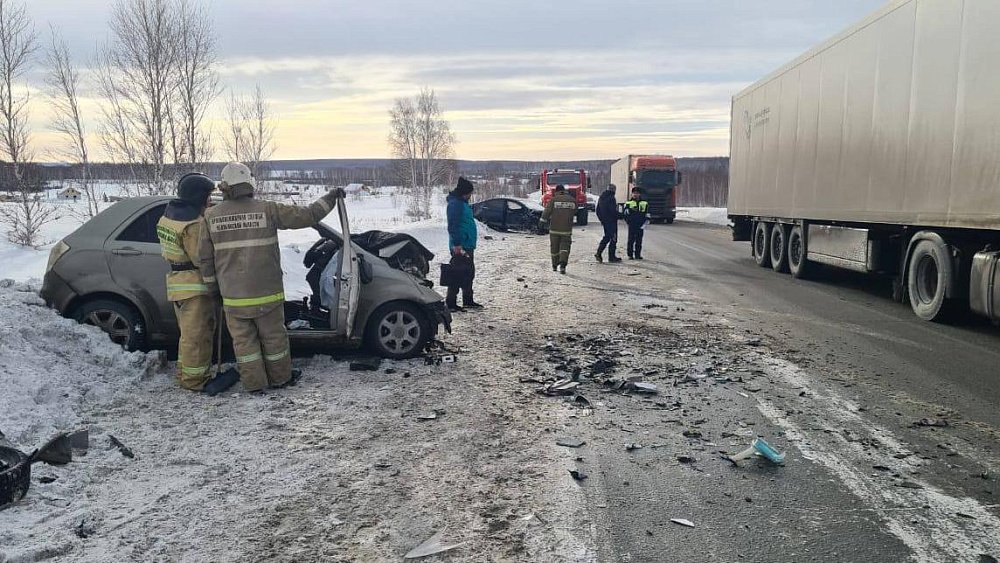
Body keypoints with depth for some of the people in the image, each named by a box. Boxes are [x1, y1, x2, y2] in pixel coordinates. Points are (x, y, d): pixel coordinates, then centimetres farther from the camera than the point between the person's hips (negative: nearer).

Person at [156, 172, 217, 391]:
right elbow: (202, 259, -22)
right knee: (197, 335, -1)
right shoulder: (193, 225, -21)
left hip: (177, 282, 10)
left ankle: (185, 374, 31)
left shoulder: (169, 214, 10)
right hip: (195, 285, -10)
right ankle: (195, 379, 7)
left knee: (189, 333, 21)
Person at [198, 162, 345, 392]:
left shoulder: (210, 216, -4)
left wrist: (212, 283, 14)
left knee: (244, 340, 13)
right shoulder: (267, 210, -10)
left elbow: (205, 257, 0)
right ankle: (280, 378, 29)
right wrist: (330, 198, 7)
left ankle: (253, 383, 20)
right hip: (266, 292, -1)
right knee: (273, 336, 15)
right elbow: (307, 216, -7)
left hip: (232, 296, 1)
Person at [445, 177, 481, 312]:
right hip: (460, 246, -10)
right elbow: (453, 225, -20)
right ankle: (450, 303, -2)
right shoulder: (455, 203, -14)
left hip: (468, 246, 10)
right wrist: (456, 244, -24)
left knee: (469, 273, 16)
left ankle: (468, 300, 26)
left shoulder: (463, 203, 18)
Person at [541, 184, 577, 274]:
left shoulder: (554, 200, -5)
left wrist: (543, 221, -2)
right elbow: (574, 213, 14)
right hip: (567, 229, 1)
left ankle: (555, 265, 25)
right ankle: (562, 265, -17)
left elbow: (547, 212, -8)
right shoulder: (572, 200, 4)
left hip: (554, 229, -1)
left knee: (554, 247, 13)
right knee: (565, 246, 4)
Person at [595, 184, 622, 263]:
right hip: (611, 221, -8)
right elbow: (613, 210, -22)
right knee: (613, 238, 1)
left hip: (604, 221, 8)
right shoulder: (611, 198, -17)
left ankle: (598, 253, 8)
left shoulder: (601, 198, 10)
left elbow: (598, 210, 15)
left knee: (606, 237, 19)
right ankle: (612, 257, 4)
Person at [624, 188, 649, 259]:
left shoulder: (645, 203, 11)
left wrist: (644, 223, 0)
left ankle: (638, 254, 10)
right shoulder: (628, 203, 7)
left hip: (640, 226, 2)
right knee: (631, 240, -4)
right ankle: (630, 255, 3)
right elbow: (625, 214, 5)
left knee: (639, 241, 4)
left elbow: (647, 215, 11)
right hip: (631, 225, -2)